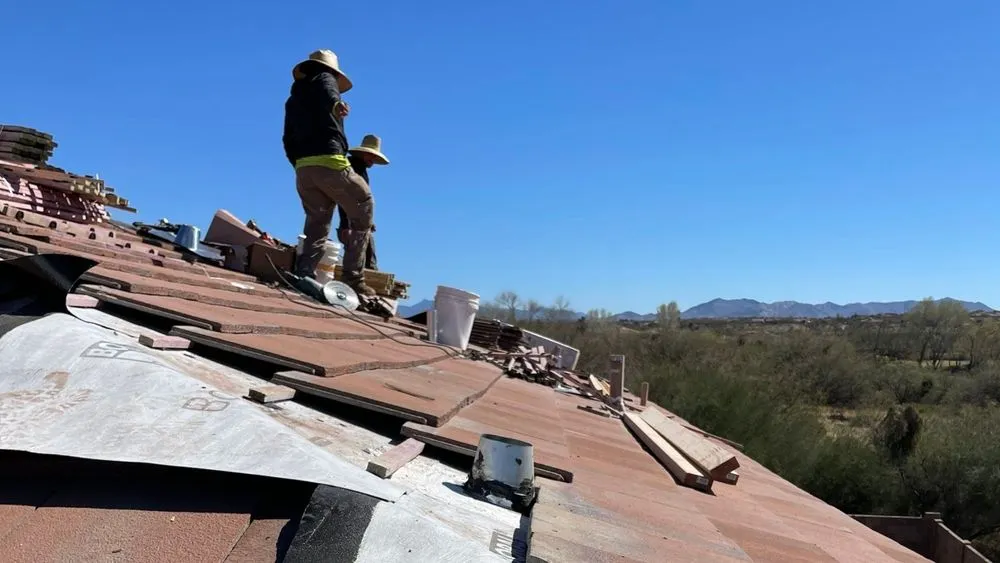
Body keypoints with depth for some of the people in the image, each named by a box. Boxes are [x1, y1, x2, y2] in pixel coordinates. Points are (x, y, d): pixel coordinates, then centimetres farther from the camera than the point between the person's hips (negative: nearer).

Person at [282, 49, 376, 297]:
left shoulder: (292, 99, 28)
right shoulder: (325, 79, 11)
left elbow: (288, 140, 21)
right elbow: (328, 91, -15)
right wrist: (336, 102, -36)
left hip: (303, 168, 6)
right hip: (330, 161, -6)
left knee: (316, 225, 13)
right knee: (364, 212, 4)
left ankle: (304, 275, -3)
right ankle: (353, 278, -5)